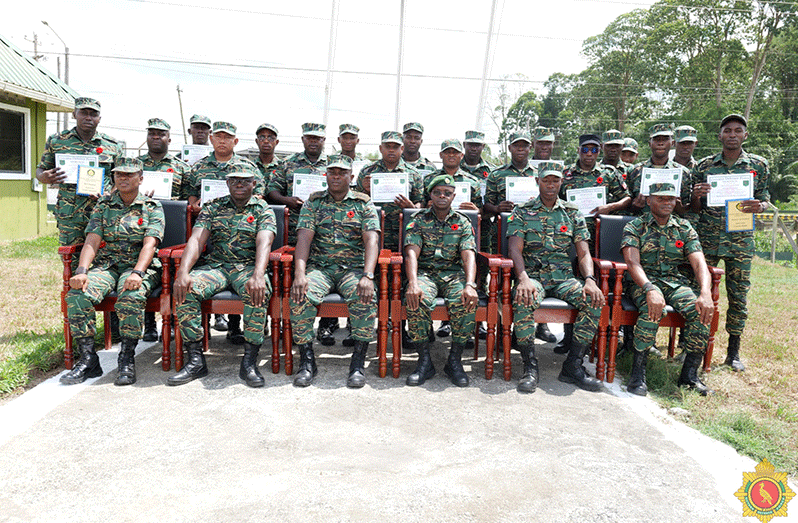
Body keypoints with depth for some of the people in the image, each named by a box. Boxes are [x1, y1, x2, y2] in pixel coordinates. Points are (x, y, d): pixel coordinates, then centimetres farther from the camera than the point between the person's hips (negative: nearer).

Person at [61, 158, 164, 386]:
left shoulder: (152, 207, 4)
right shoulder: (103, 205, 14)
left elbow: (149, 244, -9)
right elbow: (92, 241, 3)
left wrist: (137, 273, -26)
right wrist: (81, 271, -15)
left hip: (141, 266, -3)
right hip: (106, 265, 3)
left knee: (131, 295, -36)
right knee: (78, 293, -26)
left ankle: (127, 360, -22)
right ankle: (88, 359, -16)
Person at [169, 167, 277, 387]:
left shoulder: (263, 210, 6)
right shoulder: (213, 207, 13)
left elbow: (264, 244, -12)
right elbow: (196, 240, 0)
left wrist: (258, 276, -32)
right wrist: (183, 272, -19)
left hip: (248, 267, -2)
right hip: (215, 265, 2)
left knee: (259, 291, -36)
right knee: (184, 289, -27)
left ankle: (249, 361, -24)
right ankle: (195, 359, -17)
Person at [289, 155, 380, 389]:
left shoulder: (364, 203, 9)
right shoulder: (314, 202, 12)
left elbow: (372, 241, -4)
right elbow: (304, 238, -1)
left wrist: (367, 276, -21)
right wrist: (299, 274, -18)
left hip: (353, 268, -1)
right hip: (318, 266, 1)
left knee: (366, 299, -31)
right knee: (301, 296, -29)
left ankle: (358, 363, -15)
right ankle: (306, 361, -12)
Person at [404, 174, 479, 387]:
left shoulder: (463, 223, 11)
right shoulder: (418, 220, 9)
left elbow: (469, 256, -3)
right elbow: (411, 253, -7)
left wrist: (470, 285, -24)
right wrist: (413, 283, -27)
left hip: (454, 273, 1)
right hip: (425, 273, 0)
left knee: (465, 302, -33)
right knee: (417, 300, -34)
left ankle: (455, 360, -14)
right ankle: (424, 361, -18)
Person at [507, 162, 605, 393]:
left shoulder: (573, 214, 16)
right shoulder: (521, 213, 8)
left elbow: (584, 253, 9)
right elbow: (515, 250, -4)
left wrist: (590, 279, -12)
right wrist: (523, 278, -24)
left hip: (564, 277, 3)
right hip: (532, 274, -2)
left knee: (594, 301, -25)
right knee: (523, 301, -36)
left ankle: (573, 366, -15)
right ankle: (530, 366, -21)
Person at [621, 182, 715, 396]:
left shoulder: (685, 228, 12)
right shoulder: (635, 226, 1)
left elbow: (699, 264, 0)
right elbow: (632, 262, -15)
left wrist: (705, 293, -21)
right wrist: (650, 289, -34)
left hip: (675, 282, 4)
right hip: (643, 282, -3)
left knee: (702, 311, -25)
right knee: (652, 308, -36)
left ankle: (689, 374, -11)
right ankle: (638, 373, -26)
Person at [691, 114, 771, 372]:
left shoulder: (759, 165, 7)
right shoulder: (704, 166, 6)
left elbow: (766, 200, 12)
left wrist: (759, 206, -12)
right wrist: (696, 196, -13)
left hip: (741, 239, 1)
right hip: (706, 239, 0)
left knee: (738, 297, 4)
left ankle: (733, 353, 16)